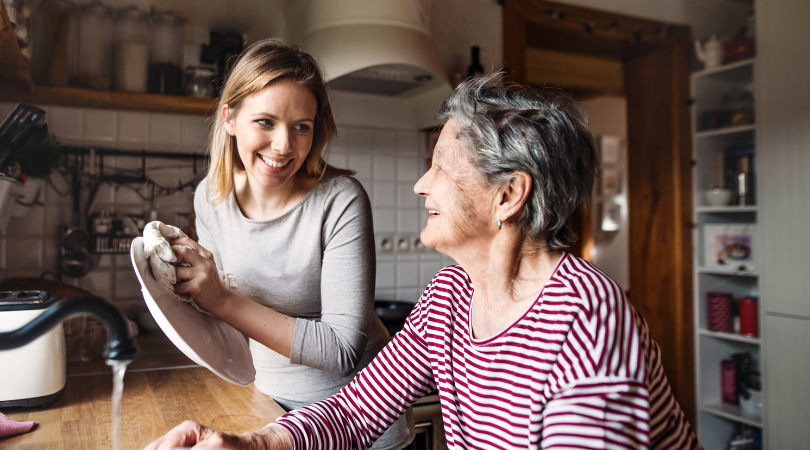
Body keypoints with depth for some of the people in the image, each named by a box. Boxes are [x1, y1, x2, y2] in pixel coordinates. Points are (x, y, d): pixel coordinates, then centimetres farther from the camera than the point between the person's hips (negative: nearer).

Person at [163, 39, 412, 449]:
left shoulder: (340, 201, -25)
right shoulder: (210, 197, -8)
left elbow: (343, 350, -27)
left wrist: (223, 301, -30)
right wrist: (187, 287, -16)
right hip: (270, 401, 5)